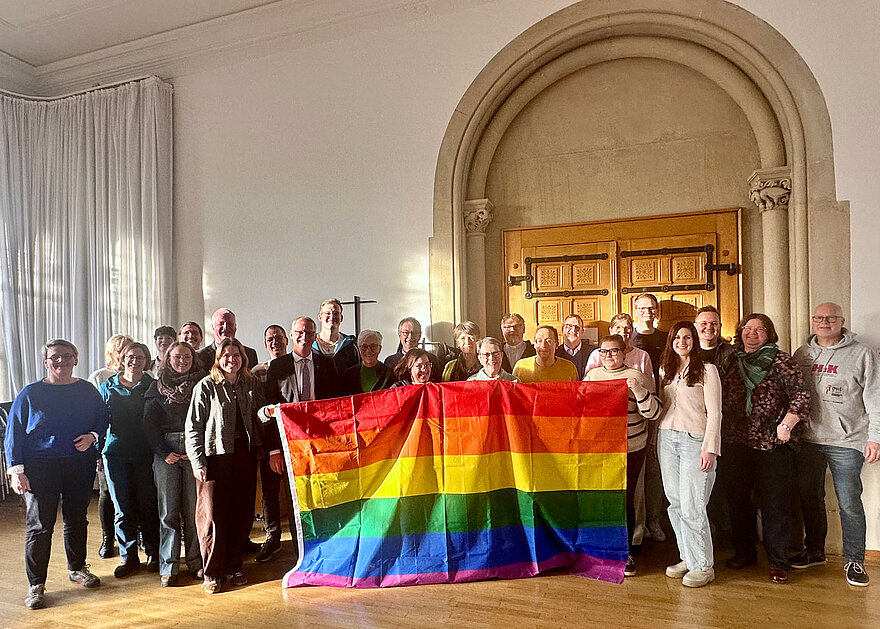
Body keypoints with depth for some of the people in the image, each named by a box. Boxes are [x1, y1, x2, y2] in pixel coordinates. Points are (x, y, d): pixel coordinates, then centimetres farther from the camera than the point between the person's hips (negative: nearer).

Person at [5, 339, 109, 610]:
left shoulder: (87, 391, 5)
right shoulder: (30, 393, -2)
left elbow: (103, 420, 13)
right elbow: (13, 432, -1)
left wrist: (92, 436, -9)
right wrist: (16, 469, -8)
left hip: (80, 464, 3)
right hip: (40, 468, -3)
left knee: (76, 519, 14)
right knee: (40, 526, -1)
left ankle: (77, 568, 32)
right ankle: (36, 585, 11)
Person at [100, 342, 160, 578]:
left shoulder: (153, 386, 4)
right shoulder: (108, 387, 10)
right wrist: (97, 452, 7)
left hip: (146, 453, -1)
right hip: (116, 453, 2)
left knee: (148, 504, 3)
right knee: (123, 508, 5)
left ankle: (153, 553, 18)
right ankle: (128, 556, 19)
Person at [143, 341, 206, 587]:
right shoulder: (157, 387, 9)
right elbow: (149, 425, 5)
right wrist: (165, 453, -6)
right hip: (166, 452, 0)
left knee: (194, 509, 1)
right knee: (168, 510, 1)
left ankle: (195, 562, 12)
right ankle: (168, 567, 9)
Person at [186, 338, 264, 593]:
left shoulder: (252, 384, 10)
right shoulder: (205, 386, -1)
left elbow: (259, 417, 16)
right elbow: (193, 427, -2)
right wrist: (197, 462, -9)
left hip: (245, 454, 4)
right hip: (216, 455, -3)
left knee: (242, 513, 7)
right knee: (213, 515, -1)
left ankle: (233, 568, 21)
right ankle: (212, 573, 13)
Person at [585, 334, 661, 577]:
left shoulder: (636, 376, -2)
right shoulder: (592, 375, 8)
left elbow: (653, 413, -9)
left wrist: (638, 390, -22)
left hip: (630, 449, -3)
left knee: (625, 500, 3)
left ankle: (626, 553, 20)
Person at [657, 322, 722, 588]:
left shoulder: (707, 370, -1)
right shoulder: (665, 370, 15)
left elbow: (714, 413, -5)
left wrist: (709, 448, -12)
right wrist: (659, 438, 12)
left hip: (695, 440, -5)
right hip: (667, 439, 5)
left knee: (692, 506, -6)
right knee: (675, 504, 7)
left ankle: (703, 566, 8)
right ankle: (687, 557, 20)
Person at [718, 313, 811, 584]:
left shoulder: (781, 361, -1)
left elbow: (801, 394, -5)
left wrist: (786, 424, -14)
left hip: (772, 443, -4)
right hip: (735, 442, 4)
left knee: (774, 503, 1)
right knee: (737, 500, 12)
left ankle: (778, 562, 14)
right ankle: (744, 552, 29)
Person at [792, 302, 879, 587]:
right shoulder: (802, 355, 11)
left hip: (846, 442, -4)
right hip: (807, 440, 4)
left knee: (850, 504, 0)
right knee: (809, 498, 13)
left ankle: (854, 561, 16)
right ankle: (814, 550, 29)